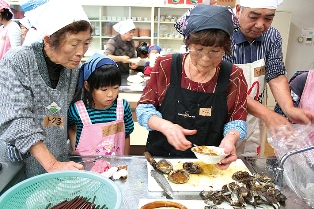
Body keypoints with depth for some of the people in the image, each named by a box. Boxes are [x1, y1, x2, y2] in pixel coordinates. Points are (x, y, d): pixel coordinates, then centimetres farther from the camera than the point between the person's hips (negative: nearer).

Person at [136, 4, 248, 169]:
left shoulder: (233, 77, -5)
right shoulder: (166, 66, -7)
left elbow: (236, 120, 3)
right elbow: (144, 108, -2)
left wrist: (230, 138, -19)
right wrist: (165, 126, -22)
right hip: (161, 157, 0)